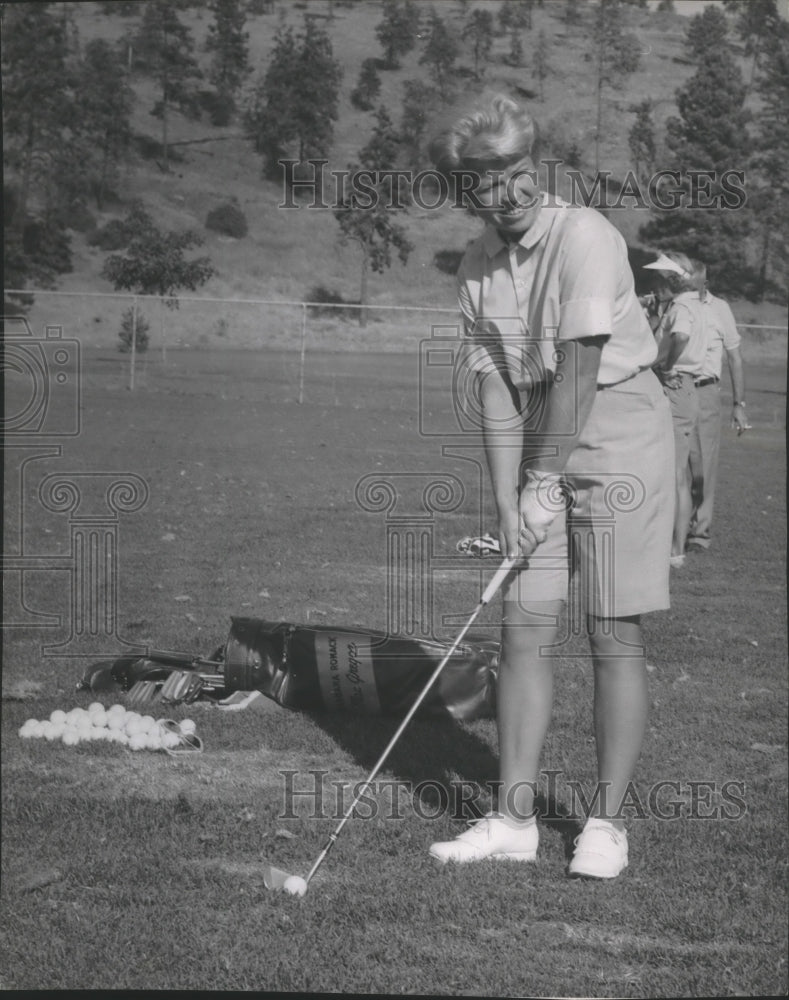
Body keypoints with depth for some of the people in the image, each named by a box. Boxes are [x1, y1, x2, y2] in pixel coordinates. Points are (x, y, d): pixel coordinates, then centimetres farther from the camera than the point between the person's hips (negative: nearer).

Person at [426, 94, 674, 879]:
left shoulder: (585, 238, -17)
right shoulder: (476, 270, 2)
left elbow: (578, 373, -18)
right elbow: (496, 392, 1)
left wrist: (542, 486, -15)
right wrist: (506, 504, -8)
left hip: (619, 440, -6)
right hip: (540, 456, 6)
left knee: (614, 636, -2)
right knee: (524, 628, 2)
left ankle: (606, 822, 6)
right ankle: (514, 816, 9)